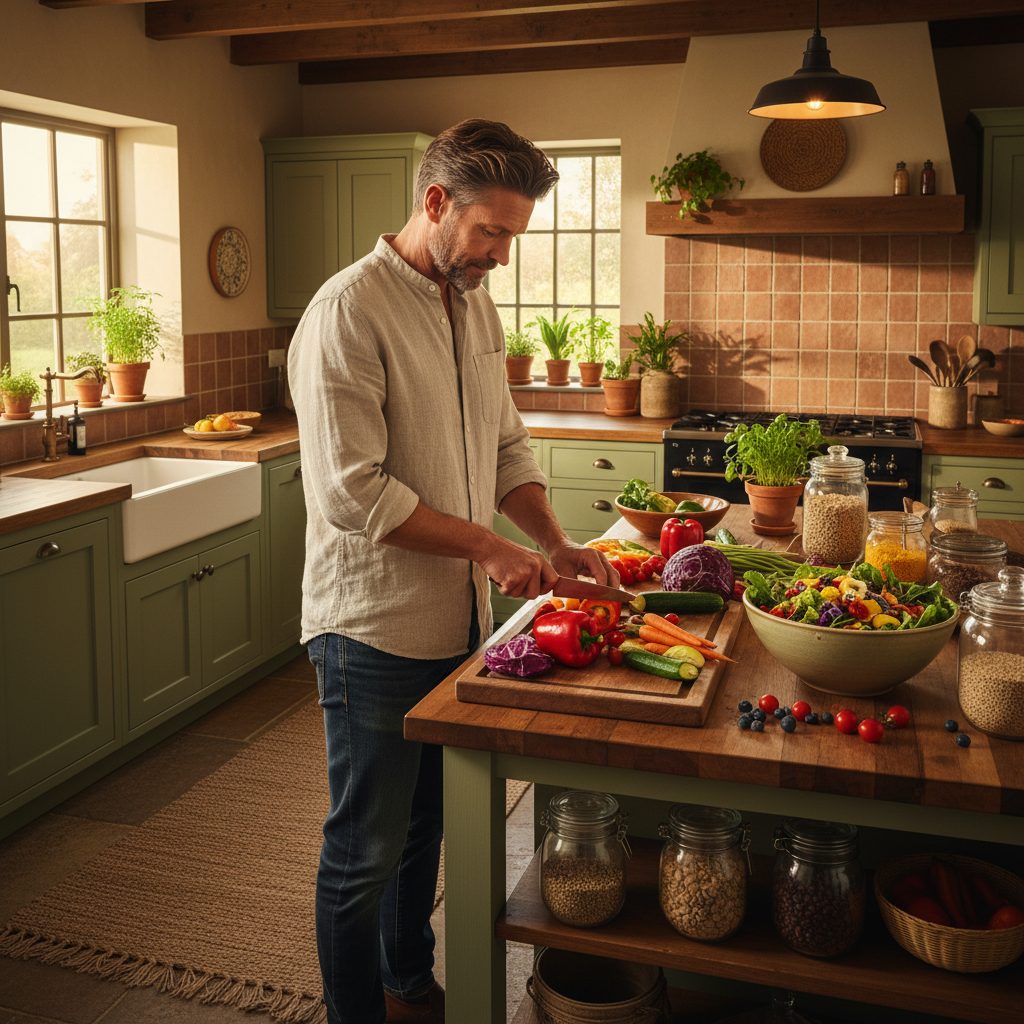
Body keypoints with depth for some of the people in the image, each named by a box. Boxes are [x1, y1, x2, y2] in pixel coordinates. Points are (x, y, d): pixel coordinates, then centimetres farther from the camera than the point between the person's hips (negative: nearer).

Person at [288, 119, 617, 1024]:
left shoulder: (478, 307, 9)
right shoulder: (349, 312, -17)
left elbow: (506, 446, 15)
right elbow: (351, 491, -23)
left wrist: (554, 543, 0)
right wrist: (489, 546, -19)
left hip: (457, 621, 8)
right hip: (375, 633, -8)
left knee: (424, 826, 22)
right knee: (366, 853, 7)